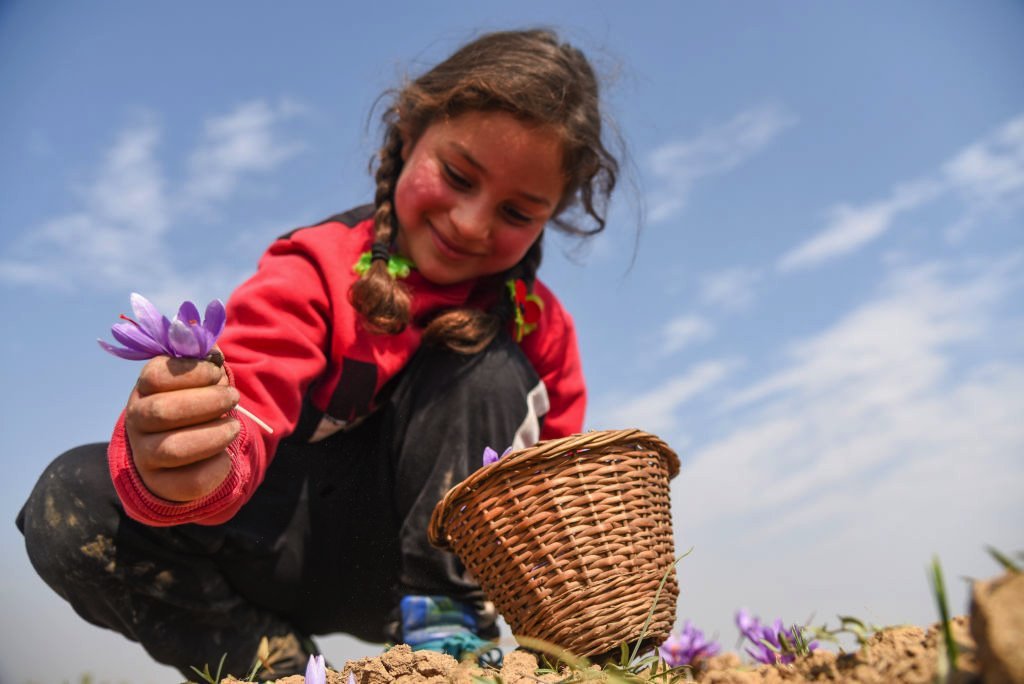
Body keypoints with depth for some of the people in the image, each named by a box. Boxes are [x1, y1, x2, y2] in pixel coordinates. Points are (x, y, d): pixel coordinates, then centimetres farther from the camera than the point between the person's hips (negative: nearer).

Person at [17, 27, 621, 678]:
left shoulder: (536, 323, -8)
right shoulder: (317, 270, -16)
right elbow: (242, 412, -32)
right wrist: (180, 465, -56)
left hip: (424, 549, 1)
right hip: (287, 548, 0)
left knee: (484, 360, -24)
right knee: (72, 506, -24)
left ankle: (445, 621, -20)